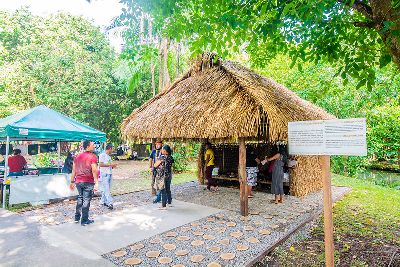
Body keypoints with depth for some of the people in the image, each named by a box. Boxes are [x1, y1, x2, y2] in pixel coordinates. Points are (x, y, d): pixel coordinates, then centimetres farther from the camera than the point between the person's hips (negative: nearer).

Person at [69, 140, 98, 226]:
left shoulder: (78, 157, 10)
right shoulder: (93, 157, -11)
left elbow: (74, 170, 12)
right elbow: (94, 171, -15)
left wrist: (72, 181, 18)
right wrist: (96, 183, -14)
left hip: (78, 181, 6)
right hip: (88, 182, -6)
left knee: (80, 198, 22)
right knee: (86, 200, 3)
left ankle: (77, 217, 29)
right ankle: (84, 220, 11)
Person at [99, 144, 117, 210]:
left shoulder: (109, 156, 19)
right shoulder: (102, 155, -7)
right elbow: (100, 164, -16)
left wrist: (112, 166, 7)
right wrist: (109, 165, -17)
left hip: (110, 174, 8)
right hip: (104, 174, -8)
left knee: (105, 189, 10)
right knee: (106, 189, -9)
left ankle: (103, 201, 19)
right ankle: (110, 203, -12)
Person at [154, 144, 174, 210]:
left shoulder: (162, 157, -17)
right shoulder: (171, 157, 1)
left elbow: (155, 165, -10)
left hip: (162, 176, -6)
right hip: (169, 175, 6)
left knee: (163, 190, 1)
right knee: (168, 189, 20)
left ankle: (163, 206, 7)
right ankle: (170, 202, 32)